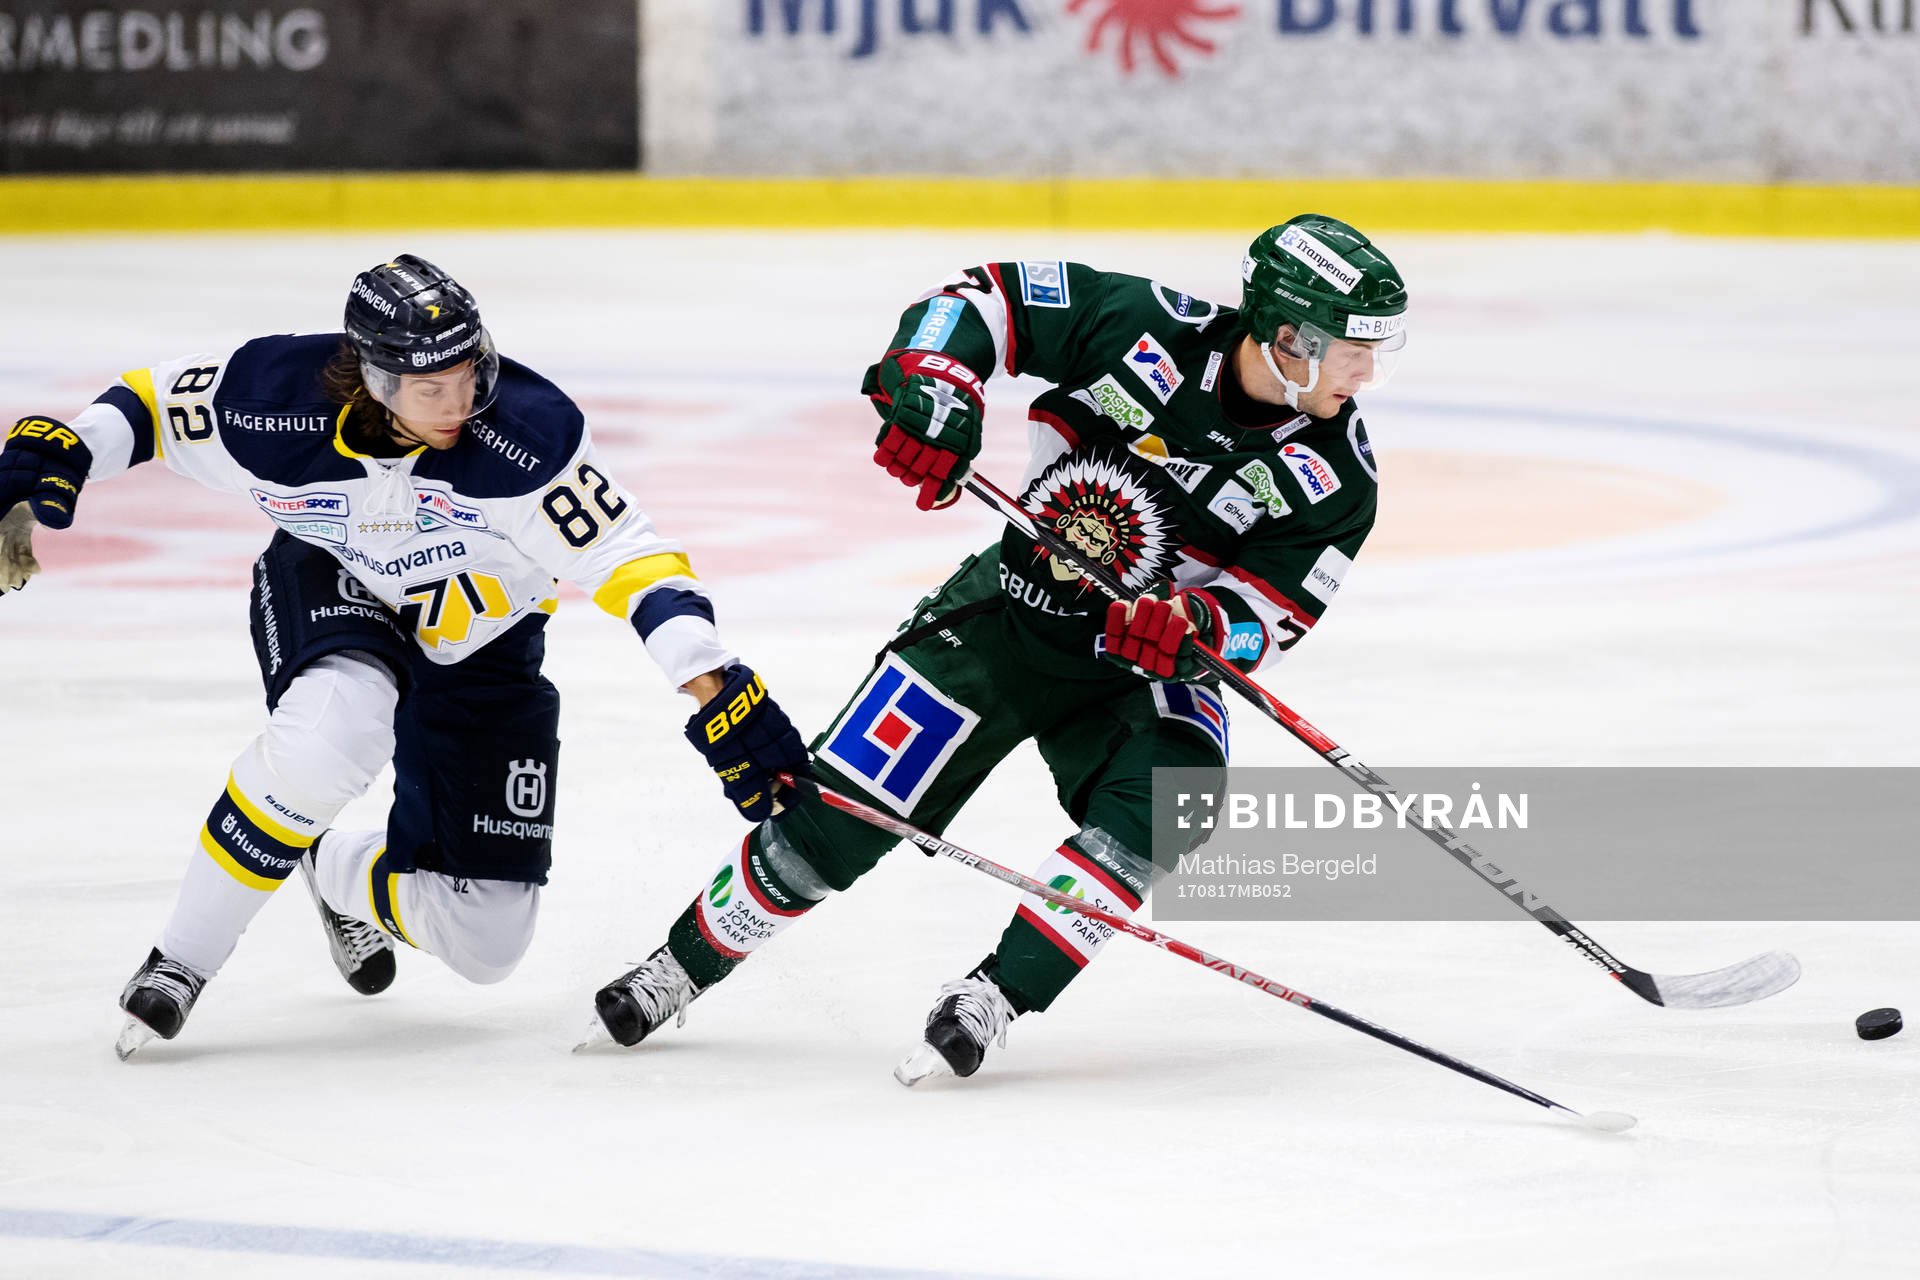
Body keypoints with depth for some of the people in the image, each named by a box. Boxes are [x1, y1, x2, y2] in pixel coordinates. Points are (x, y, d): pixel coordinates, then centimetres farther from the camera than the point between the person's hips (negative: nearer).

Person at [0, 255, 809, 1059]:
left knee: (484, 940, -4)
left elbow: (628, 561, -28)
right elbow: (153, 402, -8)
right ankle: (181, 962, -20)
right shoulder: (277, 406, -27)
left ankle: (341, 874, 32)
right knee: (334, 729, -39)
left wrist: (717, 692, -37)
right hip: (329, 592, -1)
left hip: (476, 646, 1)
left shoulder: (526, 433, -33)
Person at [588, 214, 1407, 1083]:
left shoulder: (1333, 480, -14)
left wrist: (1194, 626, -36)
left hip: (1148, 663, 1)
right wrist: (932, 388, -26)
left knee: (1162, 800, -31)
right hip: (1010, 611, -1)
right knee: (841, 815, -6)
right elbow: (986, 298, -9)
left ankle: (996, 995, -23)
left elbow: (1276, 610, -15)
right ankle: (685, 965, 17)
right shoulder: (1143, 326, -18)